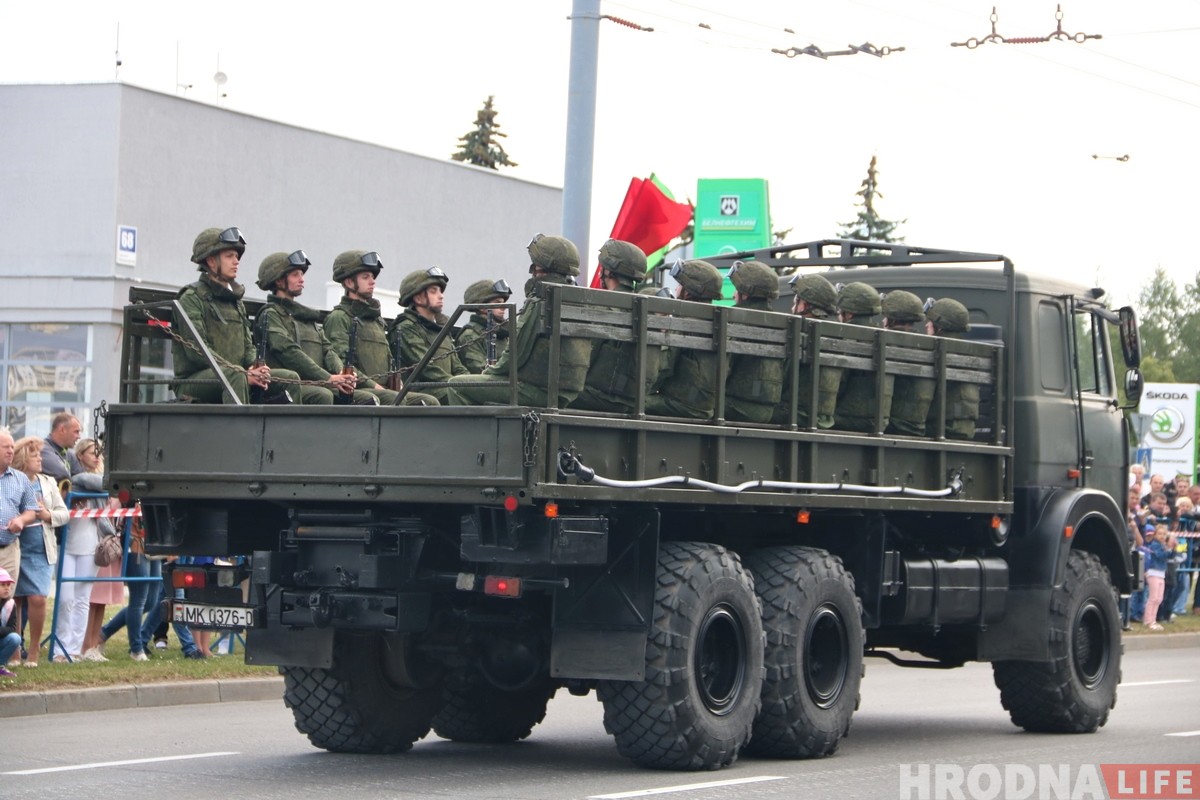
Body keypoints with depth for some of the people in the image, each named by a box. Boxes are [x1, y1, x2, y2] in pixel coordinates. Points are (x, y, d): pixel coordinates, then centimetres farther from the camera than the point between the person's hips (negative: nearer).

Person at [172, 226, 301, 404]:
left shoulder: (236, 302, 22)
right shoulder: (192, 298, -4)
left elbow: (248, 346, 20)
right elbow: (196, 350, -15)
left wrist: (256, 368, -7)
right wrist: (244, 374, -21)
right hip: (193, 381, -8)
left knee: (290, 378, -5)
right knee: (235, 375, -38)